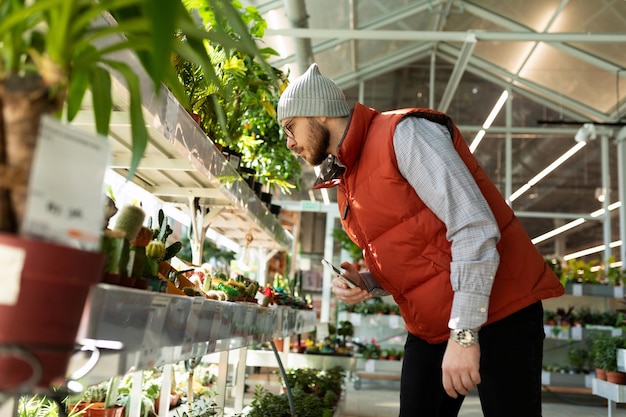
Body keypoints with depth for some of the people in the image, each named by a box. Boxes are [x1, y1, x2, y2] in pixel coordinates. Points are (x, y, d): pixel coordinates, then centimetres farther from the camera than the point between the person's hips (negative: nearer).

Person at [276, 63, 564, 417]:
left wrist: (464, 333, -23)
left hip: (496, 309, -7)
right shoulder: (346, 178, 12)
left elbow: (474, 228, -21)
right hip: (431, 327, 8)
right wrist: (365, 281, 0)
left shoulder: (403, 133, -14)